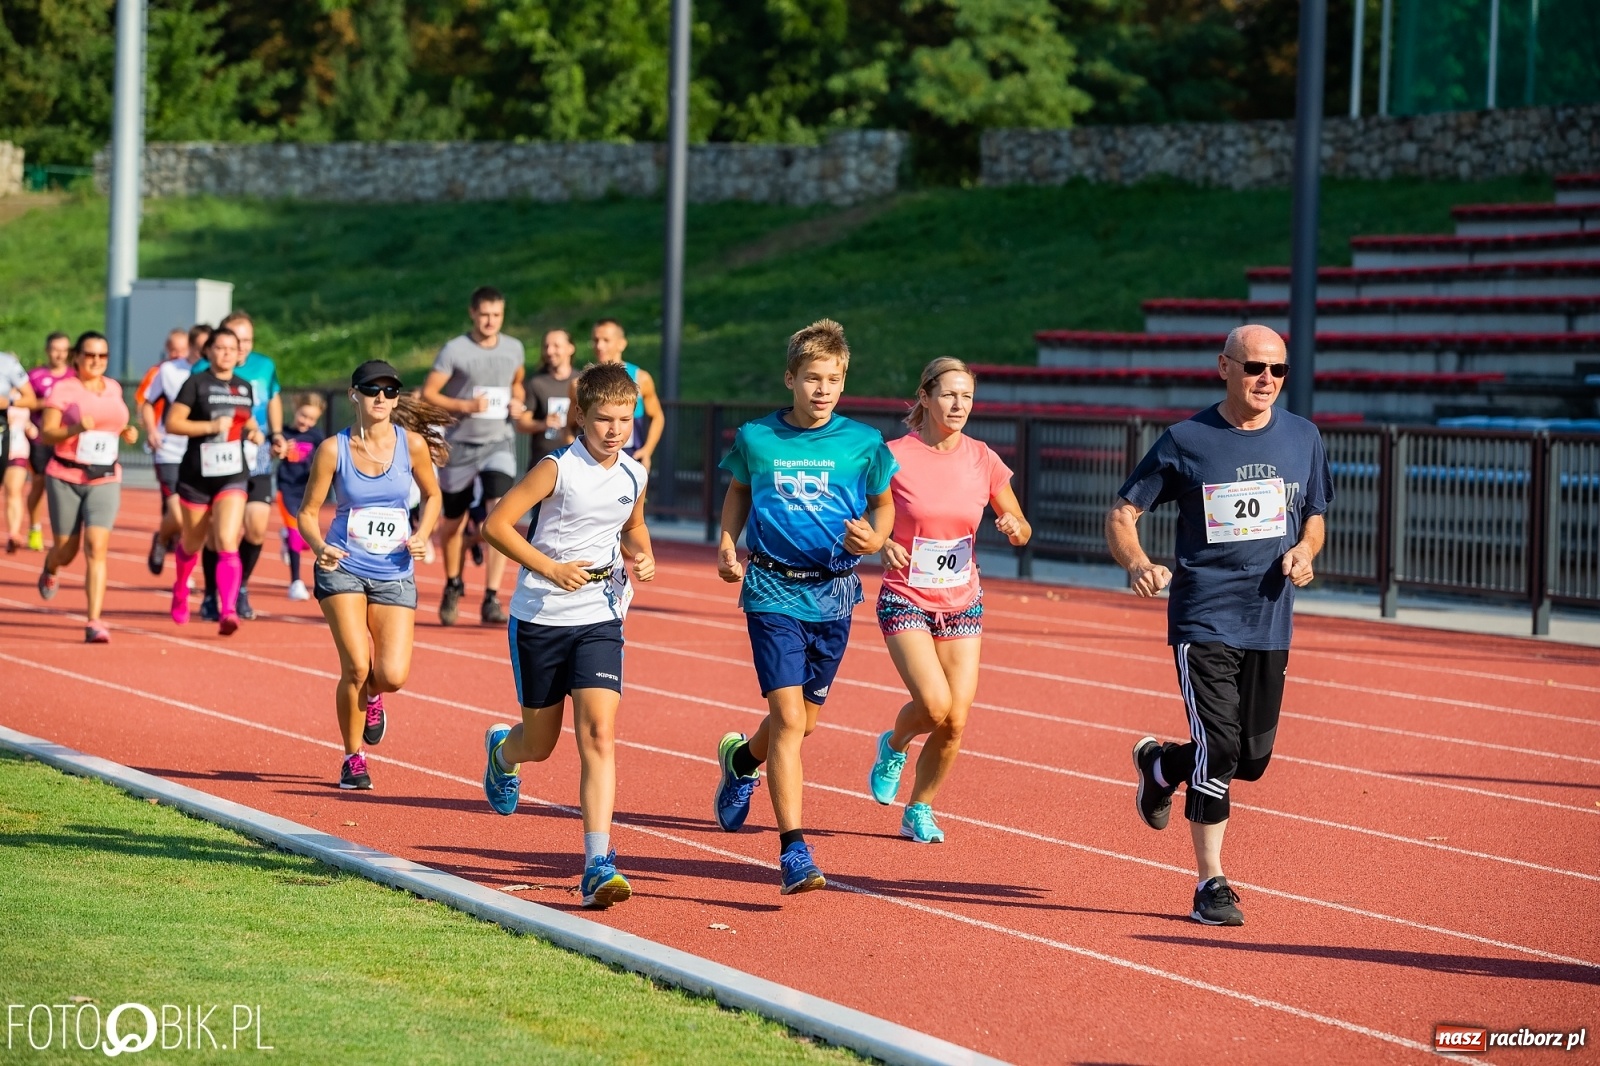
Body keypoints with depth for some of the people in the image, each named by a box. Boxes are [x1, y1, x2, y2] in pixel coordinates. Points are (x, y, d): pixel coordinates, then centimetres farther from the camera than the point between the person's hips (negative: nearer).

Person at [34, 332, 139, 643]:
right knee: (66, 551, 8)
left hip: (105, 480, 2)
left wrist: (127, 431, 8)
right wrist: (76, 428, -28)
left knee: (97, 548, -14)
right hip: (65, 477, -2)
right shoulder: (63, 389, -5)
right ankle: (50, 571, 47)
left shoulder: (114, 389, 10)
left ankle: (94, 622, -18)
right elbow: (46, 433, -11)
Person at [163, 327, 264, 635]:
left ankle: (228, 611, -23)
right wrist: (212, 426, -21)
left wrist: (254, 431, 7)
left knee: (227, 541, -16)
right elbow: (172, 423, -12)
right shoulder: (196, 383, -5)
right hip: (197, 475, -2)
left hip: (234, 475, 2)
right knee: (192, 543, 14)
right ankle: (180, 591, 44)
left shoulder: (244, 388, 10)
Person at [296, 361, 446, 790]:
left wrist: (421, 536, -4)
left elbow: (431, 496, 14)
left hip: (394, 572, 2)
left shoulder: (412, 443, -2)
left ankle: (371, 696, 29)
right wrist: (319, 547, -19)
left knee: (393, 675, -10)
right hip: (343, 568, -1)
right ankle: (353, 759, 8)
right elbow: (308, 512, 1)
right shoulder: (333, 449, -6)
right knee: (356, 667, -14)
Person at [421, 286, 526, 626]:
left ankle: (491, 601, -18)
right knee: (453, 522, 11)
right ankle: (453, 586, 38)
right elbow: (427, 393, -8)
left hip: (500, 443, 1)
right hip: (461, 445, -1)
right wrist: (465, 406, -21)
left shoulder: (514, 348, 4)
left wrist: (517, 402, 1)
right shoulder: (454, 350, -8)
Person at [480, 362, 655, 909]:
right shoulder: (558, 469, -13)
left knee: (599, 734, -15)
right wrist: (549, 568, -22)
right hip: (540, 618, -2)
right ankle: (502, 749, 50)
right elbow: (496, 524, -14)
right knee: (540, 745, 11)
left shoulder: (634, 476, 2)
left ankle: (598, 864, -18)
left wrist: (643, 557, 2)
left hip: (600, 621, 3)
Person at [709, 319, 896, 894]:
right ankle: (793, 849, -12)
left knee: (804, 718, 16)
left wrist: (874, 539, -9)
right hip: (773, 592, -2)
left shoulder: (863, 443, -2)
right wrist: (728, 544, 3)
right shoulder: (756, 438, -1)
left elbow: (883, 503, 12)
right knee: (788, 717, -14)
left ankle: (742, 758, 49)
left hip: (833, 594, 2)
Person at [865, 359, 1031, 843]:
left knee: (955, 721, -2)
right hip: (906, 600, -3)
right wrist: (882, 544, -20)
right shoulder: (895, 456, -10)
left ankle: (919, 810, 20)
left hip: (962, 604, 3)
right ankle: (893, 747, 15)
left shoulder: (982, 459, -1)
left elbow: (1022, 530, 8)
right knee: (935, 705, -20)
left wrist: (1015, 527, -15)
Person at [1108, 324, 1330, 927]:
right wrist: (1138, 563, -21)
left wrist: (1303, 551, -4)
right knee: (1218, 748, -13)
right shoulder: (1186, 441, -4)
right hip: (1204, 618, -4)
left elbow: (1314, 515, 20)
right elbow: (1122, 514, 0)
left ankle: (1160, 766, 39)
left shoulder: (1302, 439, 7)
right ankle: (1211, 883, 0)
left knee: (1251, 759, 8)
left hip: (1270, 622, 4)